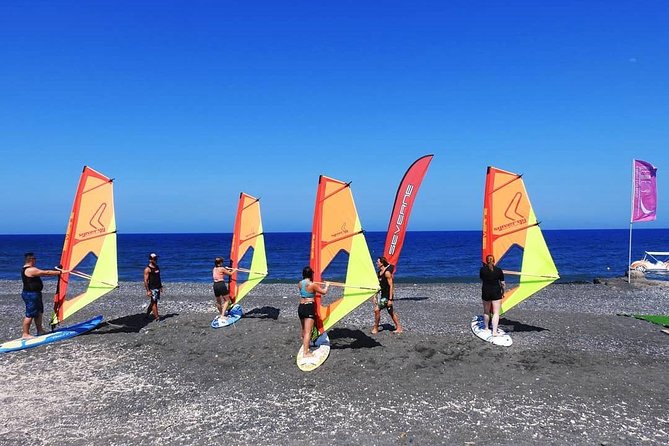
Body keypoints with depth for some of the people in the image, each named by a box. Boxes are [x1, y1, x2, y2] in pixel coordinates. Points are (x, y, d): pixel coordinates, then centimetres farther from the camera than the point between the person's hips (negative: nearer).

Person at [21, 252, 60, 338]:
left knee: (39, 312, 18)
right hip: (31, 295, -11)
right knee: (30, 315, -4)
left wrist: (55, 271, 12)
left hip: (35, 294, 11)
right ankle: (25, 334, 3)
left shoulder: (26, 269, 14)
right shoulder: (31, 270, -20)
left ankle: (40, 330, 26)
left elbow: (42, 273, 16)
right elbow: (46, 273, -20)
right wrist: (59, 272, -13)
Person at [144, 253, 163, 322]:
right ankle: (157, 317, -2)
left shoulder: (157, 267, 13)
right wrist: (148, 291, -19)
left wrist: (161, 286, 19)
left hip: (158, 288, 8)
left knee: (153, 302, 13)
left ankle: (147, 314, 27)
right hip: (152, 288, -8)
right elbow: (145, 281, -14)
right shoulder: (147, 269, -11)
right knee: (154, 302, -5)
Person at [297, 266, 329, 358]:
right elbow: (324, 292, -3)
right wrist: (326, 286, 18)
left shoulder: (300, 283, 5)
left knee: (304, 330, 21)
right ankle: (305, 353, -7)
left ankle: (305, 348, 35)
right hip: (309, 308, -7)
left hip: (301, 307, 7)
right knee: (308, 331, -6)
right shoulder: (312, 285, -14)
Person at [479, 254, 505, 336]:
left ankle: (486, 328, 31)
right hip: (496, 292, -2)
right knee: (496, 312, 0)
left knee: (486, 312, 17)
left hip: (485, 292, 2)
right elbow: (502, 283, -2)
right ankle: (494, 331, -7)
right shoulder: (499, 270, -7)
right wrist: (503, 292, 15)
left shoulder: (482, 269, -3)